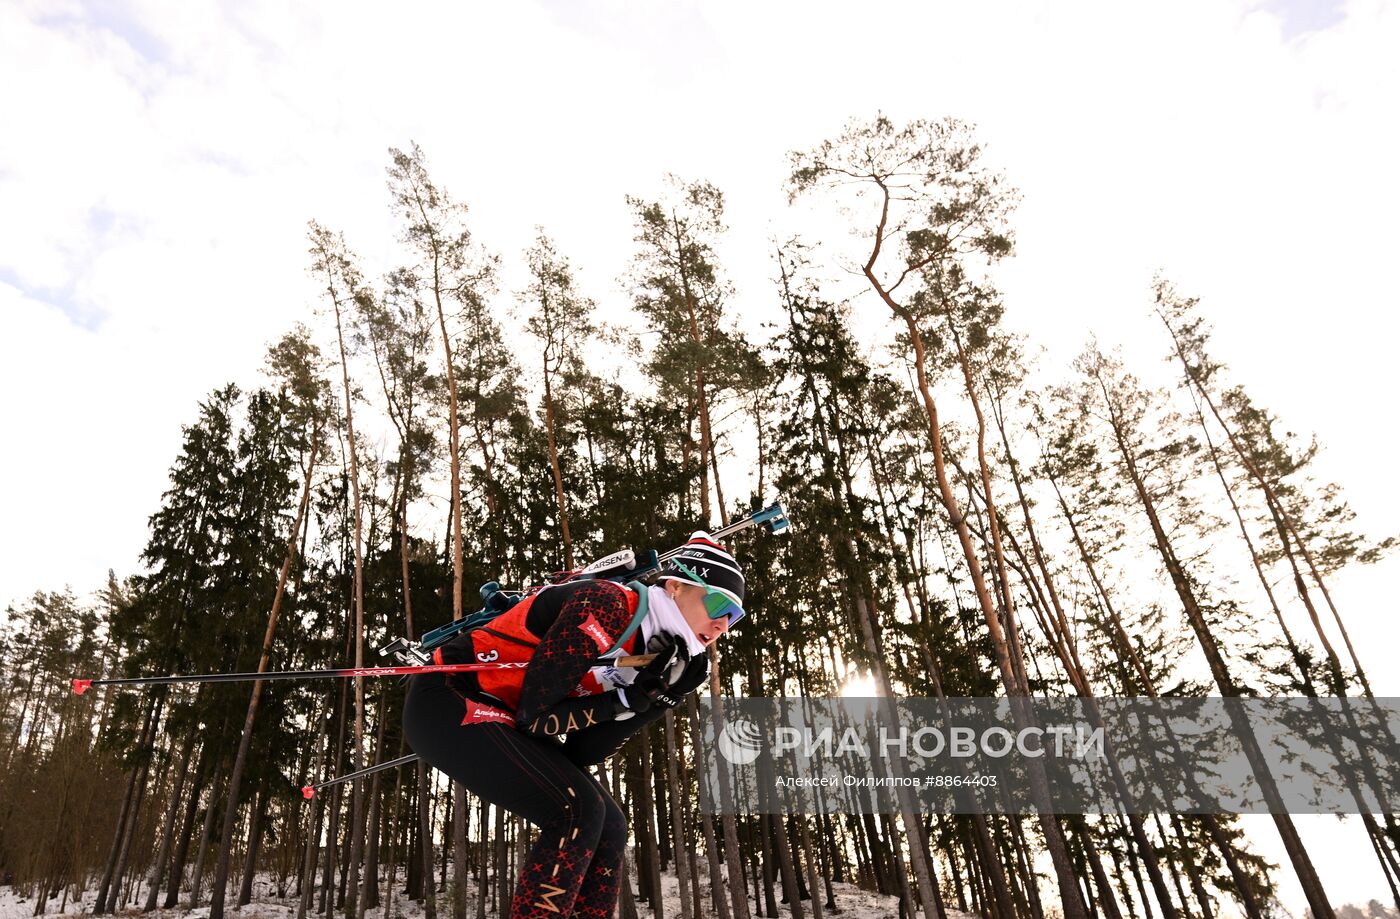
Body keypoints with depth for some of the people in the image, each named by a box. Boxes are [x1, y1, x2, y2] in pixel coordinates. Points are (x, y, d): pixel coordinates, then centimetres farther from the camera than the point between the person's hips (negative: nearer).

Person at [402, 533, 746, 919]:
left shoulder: (646, 644, 3)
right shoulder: (607, 605, -23)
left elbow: (581, 751, -2)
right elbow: (532, 715, -21)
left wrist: (661, 698, -9)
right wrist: (627, 699, -21)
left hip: (502, 722, 9)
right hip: (449, 701, -9)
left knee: (607, 829, 3)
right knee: (578, 812, -22)